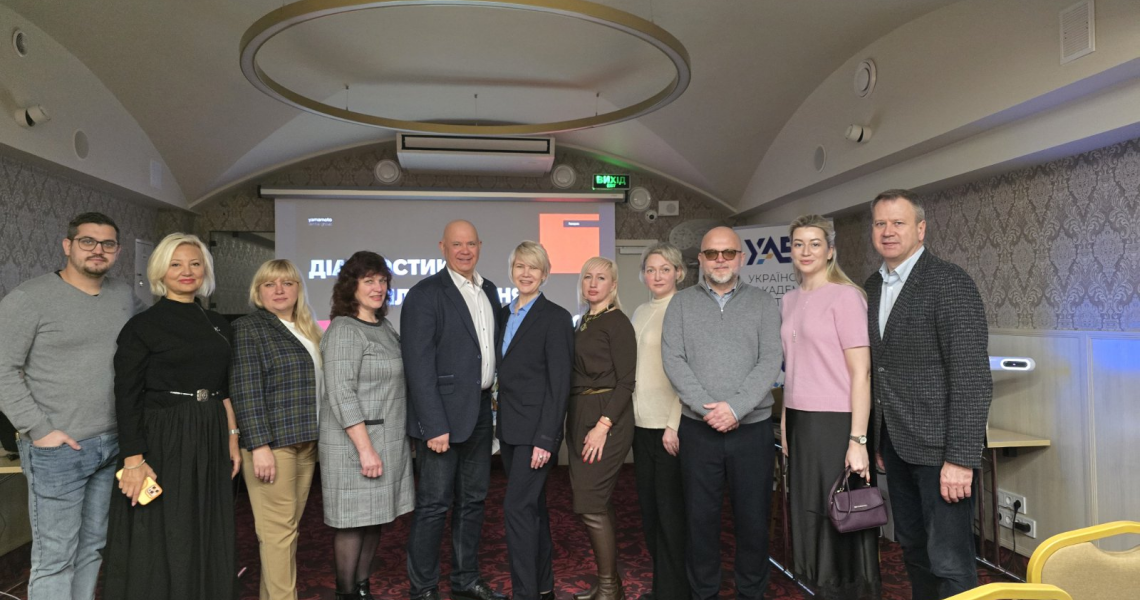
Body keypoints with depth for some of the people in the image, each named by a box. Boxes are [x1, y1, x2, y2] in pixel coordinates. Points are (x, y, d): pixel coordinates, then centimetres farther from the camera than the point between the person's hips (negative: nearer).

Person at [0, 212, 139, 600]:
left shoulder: (125, 296, 9)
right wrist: (40, 429, -14)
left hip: (114, 445, 5)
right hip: (58, 449, -5)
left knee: (92, 548, 15)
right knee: (55, 558, 2)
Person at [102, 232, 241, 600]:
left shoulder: (216, 324, 10)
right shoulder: (142, 326, -7)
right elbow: (126, 398, -11)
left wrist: (232, 438, 9)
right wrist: (133, 460, -16)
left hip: (210, 441, 5)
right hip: (163, 441, -5)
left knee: (208, 537, 13)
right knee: (161, 541, 4)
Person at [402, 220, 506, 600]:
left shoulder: (489, 291, 11)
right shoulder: (425, 294, -10)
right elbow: (419, 365, -15)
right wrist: (434, 425, -19)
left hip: (480, 413, 7)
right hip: (442, 415, -7)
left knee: (473, 500, 16)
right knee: (434, 505, 2)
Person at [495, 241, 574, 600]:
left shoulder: (555, 317, -10)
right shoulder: (504, 314, 11)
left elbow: (559, 384, -14)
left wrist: (545, 439, -18)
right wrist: (501, 427, 10)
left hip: (536, 428, -7)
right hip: (509, 428, 7)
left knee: (517, 507, -8)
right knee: (533, 506, 15)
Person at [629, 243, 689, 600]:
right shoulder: (640, 313, 13)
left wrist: (674, 424, -17)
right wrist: (630, 415, 10)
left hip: (669, 423, -7)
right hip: (642, 422, 7)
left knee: (670, 508, 1)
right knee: (648, 506, 12)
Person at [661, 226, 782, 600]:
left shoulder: (763, 303, 6)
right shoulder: (681, 303, 6)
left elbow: (770, 360, -4)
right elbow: (672, 360, -4)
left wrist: (735, 407, -15)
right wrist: (707, 408, -14)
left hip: (753, 427, 0)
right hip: (698, 428, 0)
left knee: (753, 516, 8)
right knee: (701, 516, 8)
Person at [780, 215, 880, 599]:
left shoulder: (845, 296, -9)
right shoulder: (791, 300, 12)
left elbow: (861, 373, -13)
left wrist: (858, 440, -17)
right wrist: (785, 423, 12)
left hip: (835, 423, -7)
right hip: (800, 423, 7)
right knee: (811, 520, 14)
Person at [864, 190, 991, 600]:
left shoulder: (949, 283, -13)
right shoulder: (873, 287, 9)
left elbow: (972, 377, -18)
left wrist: (961, 459, -20)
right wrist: (881, 441, 13)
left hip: (938, 446, -7)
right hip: (897, 443, 7)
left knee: (949, 562, 0)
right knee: (913, 549, 19)